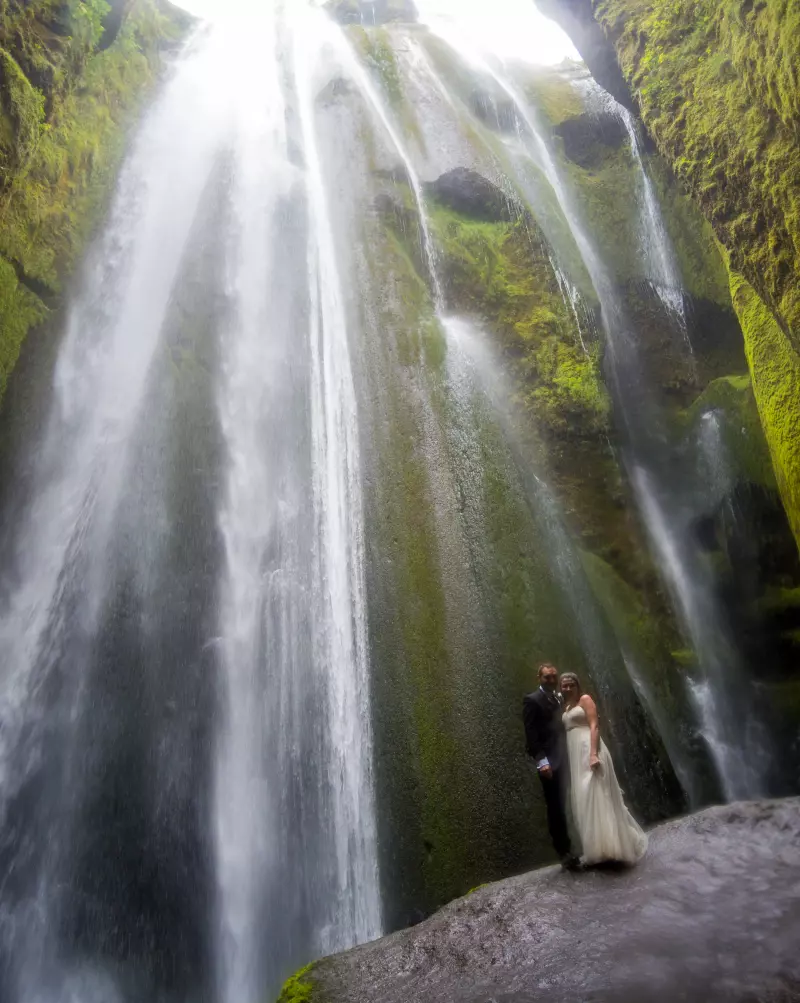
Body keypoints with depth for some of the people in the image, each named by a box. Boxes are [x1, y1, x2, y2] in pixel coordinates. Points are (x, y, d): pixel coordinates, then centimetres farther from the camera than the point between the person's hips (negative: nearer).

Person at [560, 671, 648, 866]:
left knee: (597, 797, -10)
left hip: (589, 750, -8)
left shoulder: (585, 699, 0)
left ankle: (610, 847, -6)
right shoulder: (566, 707, 20)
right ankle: (598, 850, 12)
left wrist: (593, 753, -23)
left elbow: (594, 726, -11)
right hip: (576, 755, 8)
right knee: (584, 801, 7)